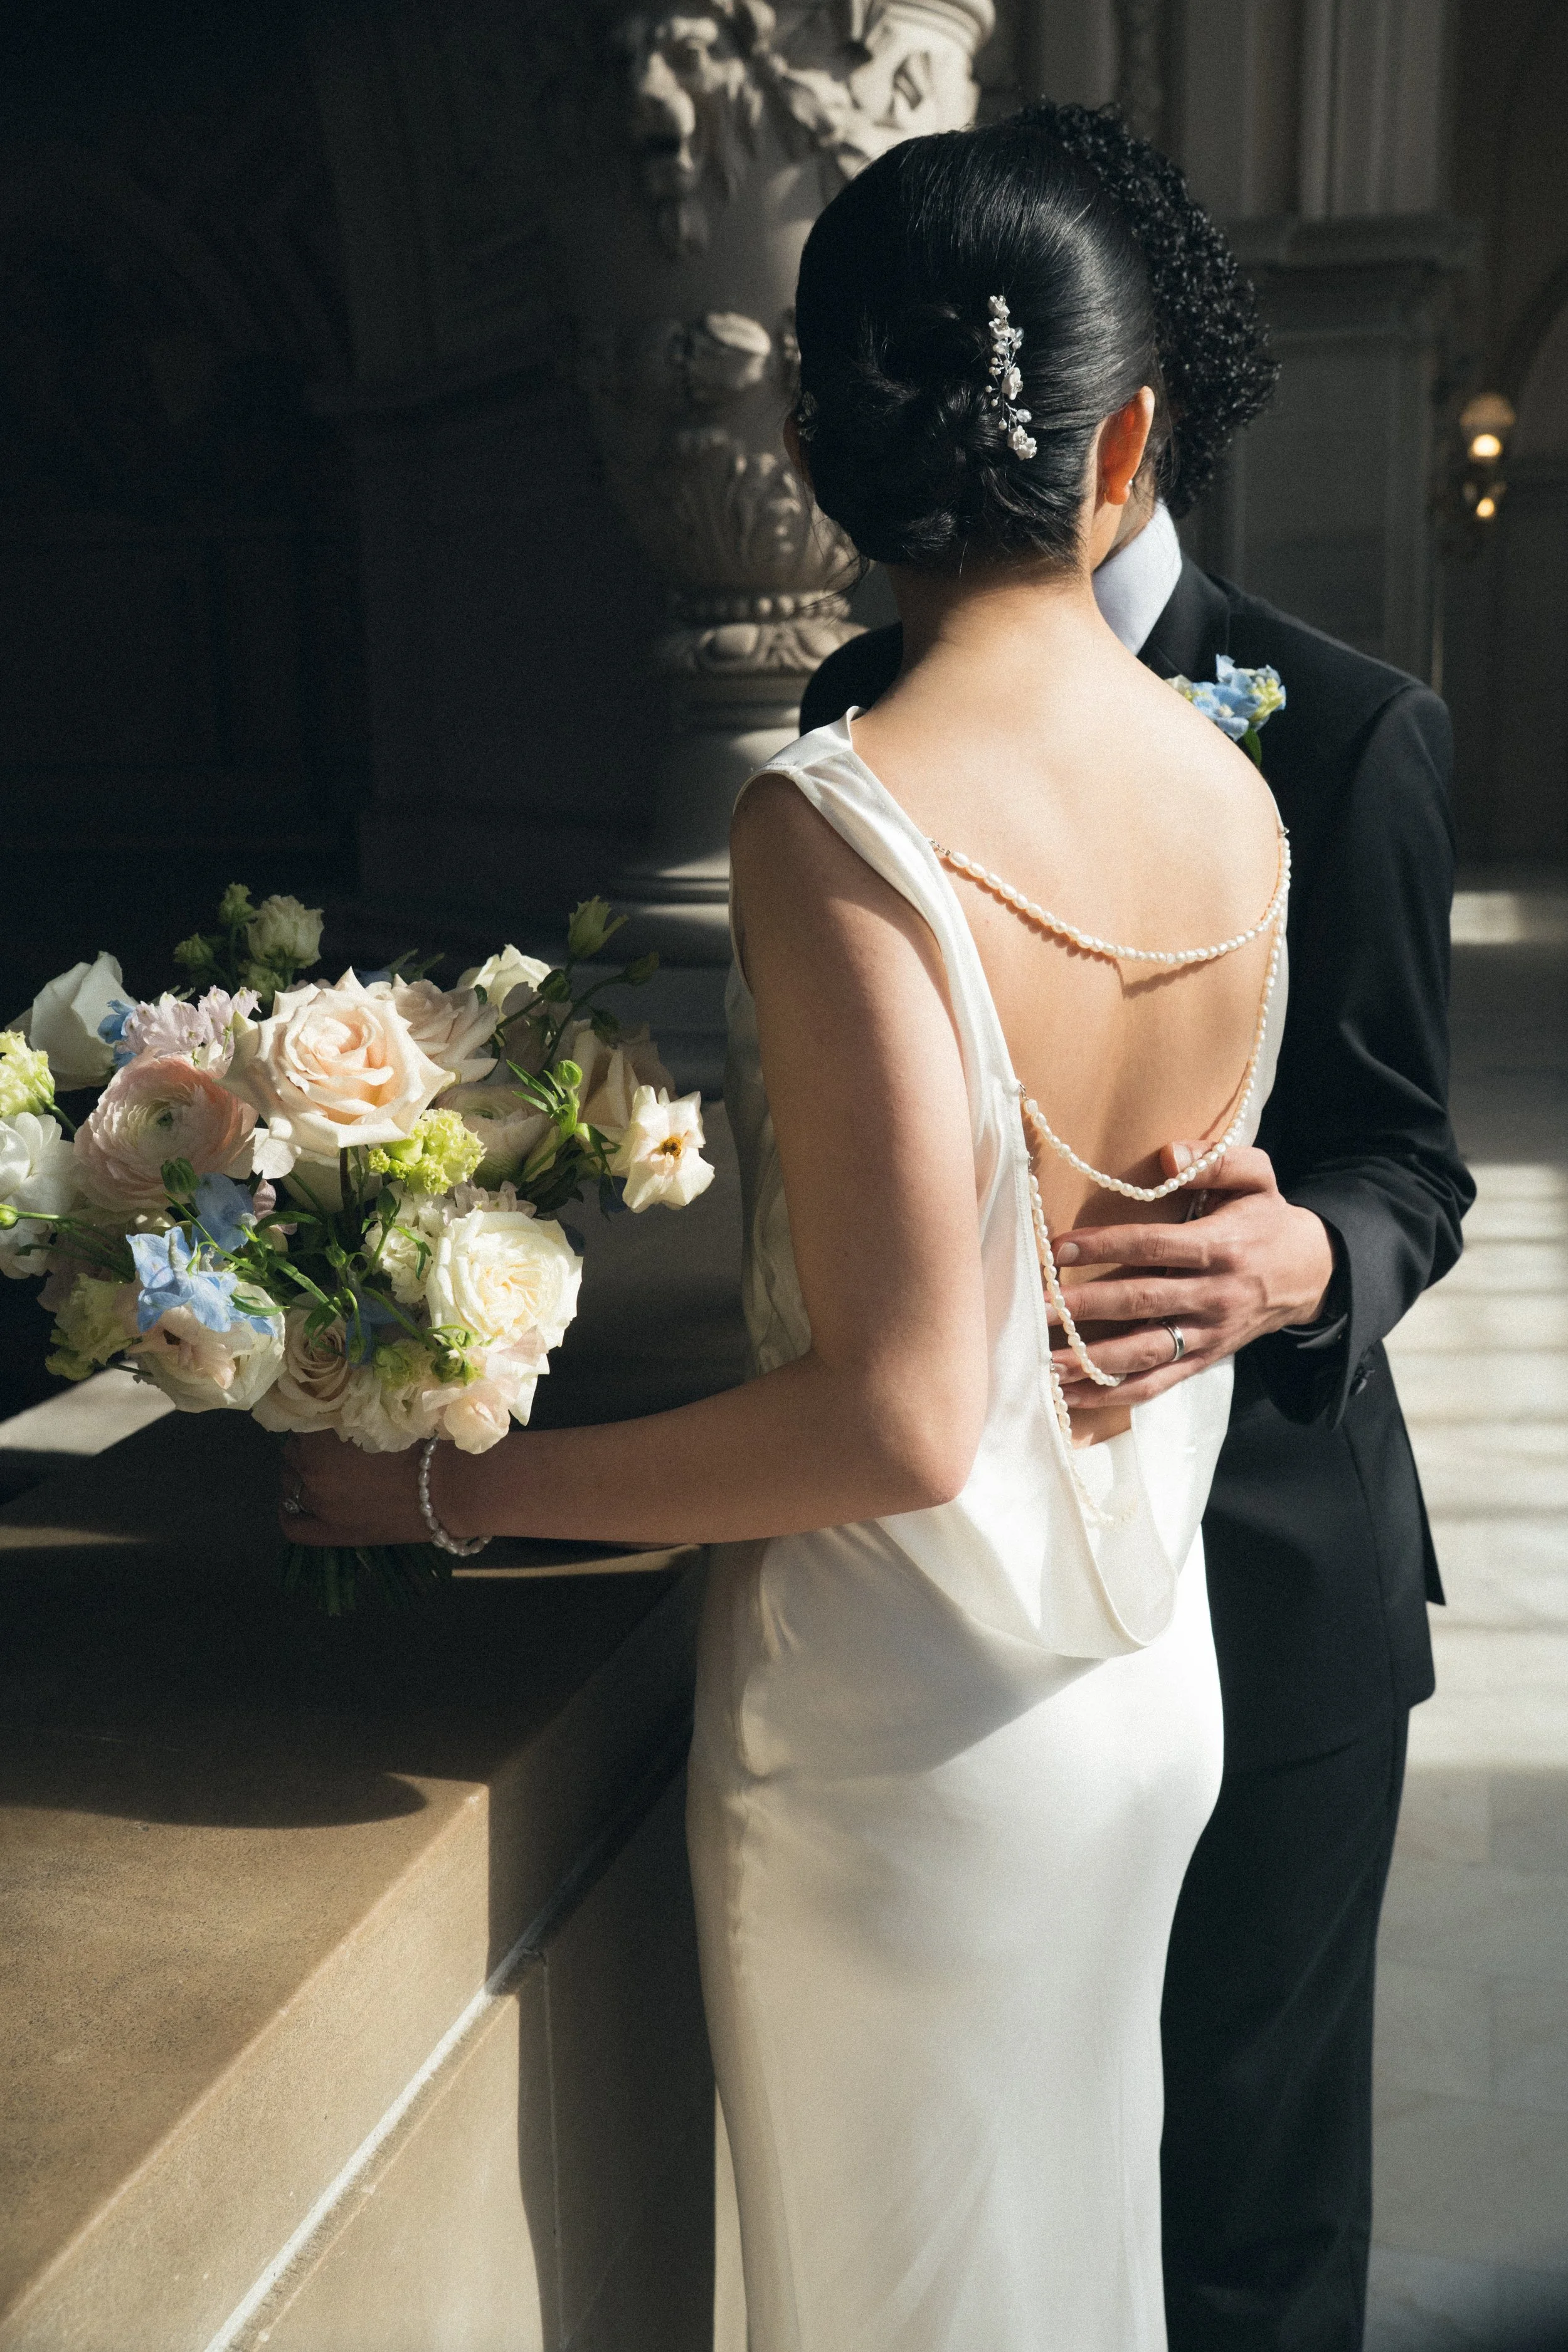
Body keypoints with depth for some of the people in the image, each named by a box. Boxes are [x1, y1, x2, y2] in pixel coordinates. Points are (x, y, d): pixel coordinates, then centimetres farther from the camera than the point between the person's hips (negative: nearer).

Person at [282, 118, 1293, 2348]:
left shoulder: (838, 819, -25)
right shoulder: (1238, 791, -4)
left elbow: (898, 1416, -25)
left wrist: (443, 1483, -15)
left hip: (905, 1732, -6)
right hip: (1153, 1680, 6)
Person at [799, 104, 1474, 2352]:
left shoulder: (1349, 730, -11)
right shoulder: (862, 707, 2)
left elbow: (1410, 1159, -8)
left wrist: (1306, 1257, -30)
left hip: (1254, 1557, -3)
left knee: (1242, 2152, 17)